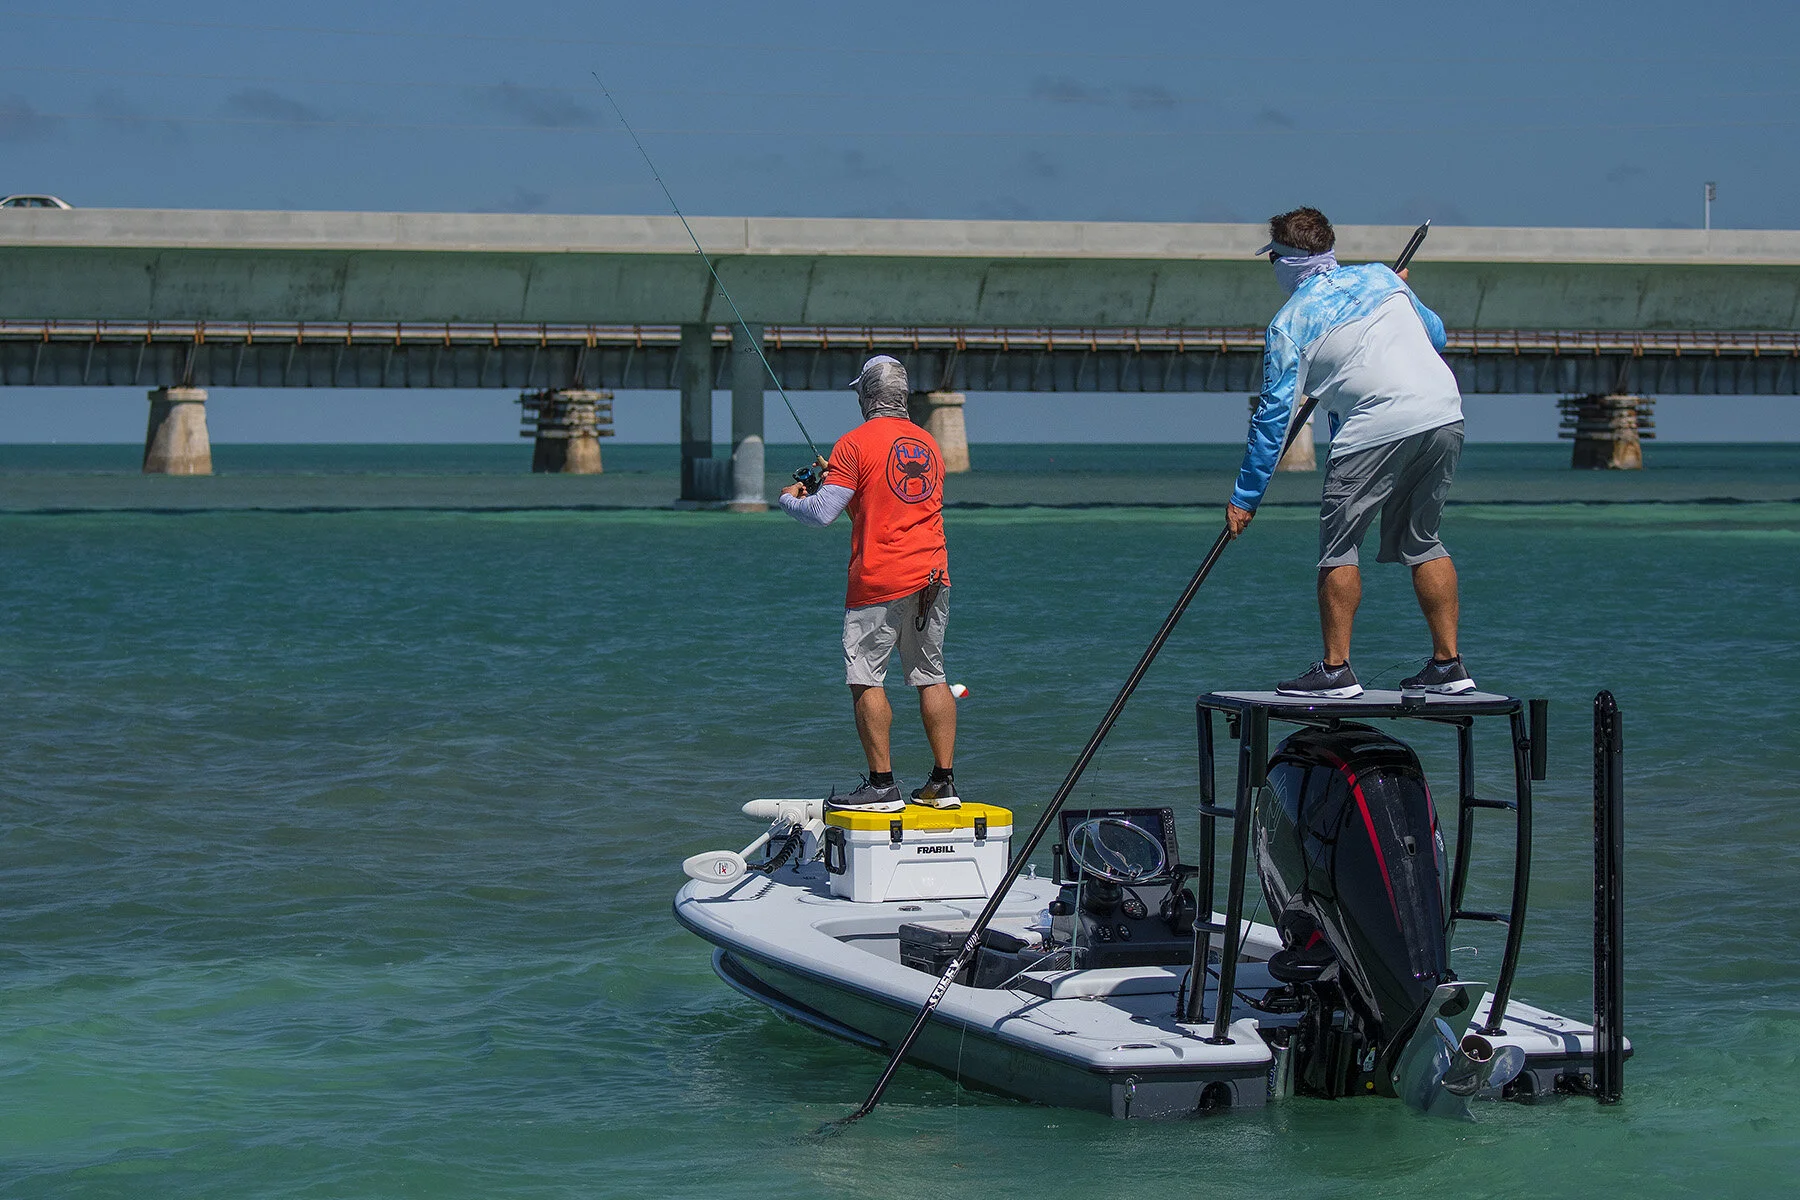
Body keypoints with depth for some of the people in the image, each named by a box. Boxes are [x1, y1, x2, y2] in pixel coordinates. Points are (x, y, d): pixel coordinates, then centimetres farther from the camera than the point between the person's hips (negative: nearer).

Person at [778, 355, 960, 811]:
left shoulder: (855, 444, -7)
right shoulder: (929, 445, 14)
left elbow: (822, 512, -10)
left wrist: (789, 499, 11)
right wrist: (841, 480, 31)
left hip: (879, 581, -6)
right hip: (932, 575, 6)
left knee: (866, 679, -2)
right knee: (932, 677, 11)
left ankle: (882, 785, -5)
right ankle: (944, 782, 11)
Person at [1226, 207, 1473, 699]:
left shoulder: (1289, 323, 4)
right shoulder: (1379, 276, 17)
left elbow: (1274, 413, 4)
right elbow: (1436, 335, 28)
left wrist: (1245, 498, 9)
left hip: (1379, 428, -6)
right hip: (1445, 413, 6)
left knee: (1339, 546, 6)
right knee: (1421, 541, 18)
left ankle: (1336, 670, 5)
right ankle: (1448, 665, 16)